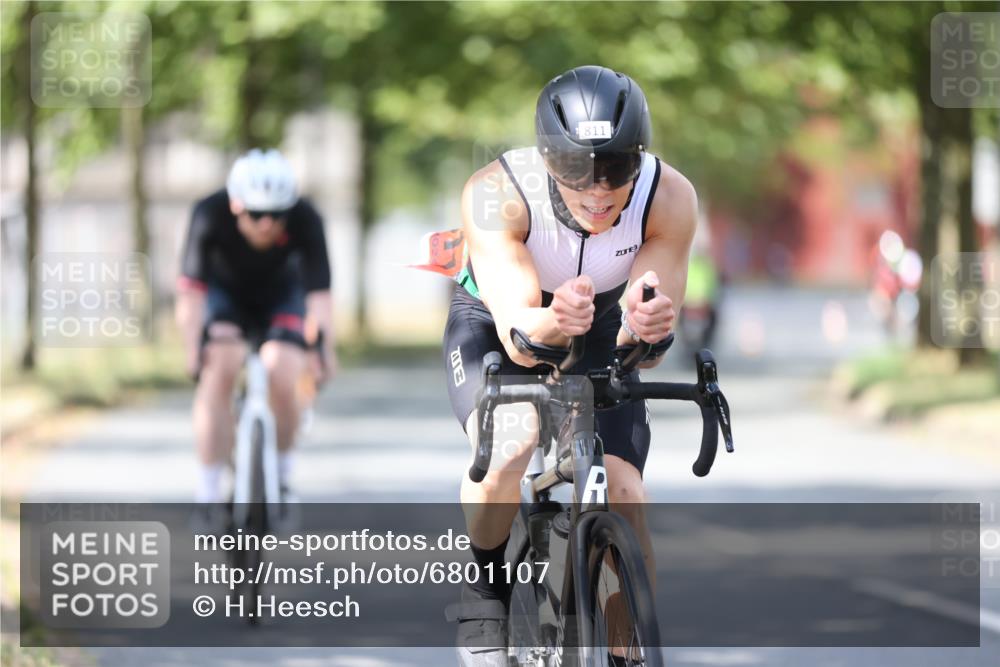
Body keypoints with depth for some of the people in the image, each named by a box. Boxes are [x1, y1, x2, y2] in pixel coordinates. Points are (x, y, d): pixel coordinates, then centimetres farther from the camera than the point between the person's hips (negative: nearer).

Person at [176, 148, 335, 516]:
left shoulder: (305, 220, -31)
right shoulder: (210, 215, -32)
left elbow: (319, 293, -35)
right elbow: (191, 290, -34)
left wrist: (321, 345, -48)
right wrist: (194, 351, -43)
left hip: (281, 295, 0)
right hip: (224, 292, 0)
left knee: (283, 376, -23)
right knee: (220, 367, -27)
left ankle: (282, 476, 4)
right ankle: (208, 493, -20)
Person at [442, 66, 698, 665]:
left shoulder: (670, 199, -29)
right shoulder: (496, 195, -35)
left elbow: (638, 347, -29)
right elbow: (517, 336, -40)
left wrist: (647, 326, -52)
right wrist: (549, 324, -63)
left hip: (596, 338, 3)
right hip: (491, 325, -2)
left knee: (624, 497, -13)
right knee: (511, 446, -31)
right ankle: (485, 585, -4)